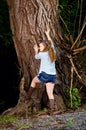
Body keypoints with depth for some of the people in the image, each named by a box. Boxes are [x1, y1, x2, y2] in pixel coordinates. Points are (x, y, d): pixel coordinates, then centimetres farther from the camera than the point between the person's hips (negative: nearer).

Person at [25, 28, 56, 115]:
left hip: (45, 75, -5)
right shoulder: (52, 51, 8)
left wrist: (36, 51, 35)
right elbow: (51, 43, 28)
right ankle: (51, 110, -2)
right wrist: (48, 35, 40)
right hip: (53, 76, 5)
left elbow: (36, 57, 16)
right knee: (50, 94, 5)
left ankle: (28, 96, 34)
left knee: (34, 80, 25)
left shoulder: (42, 54, -7)